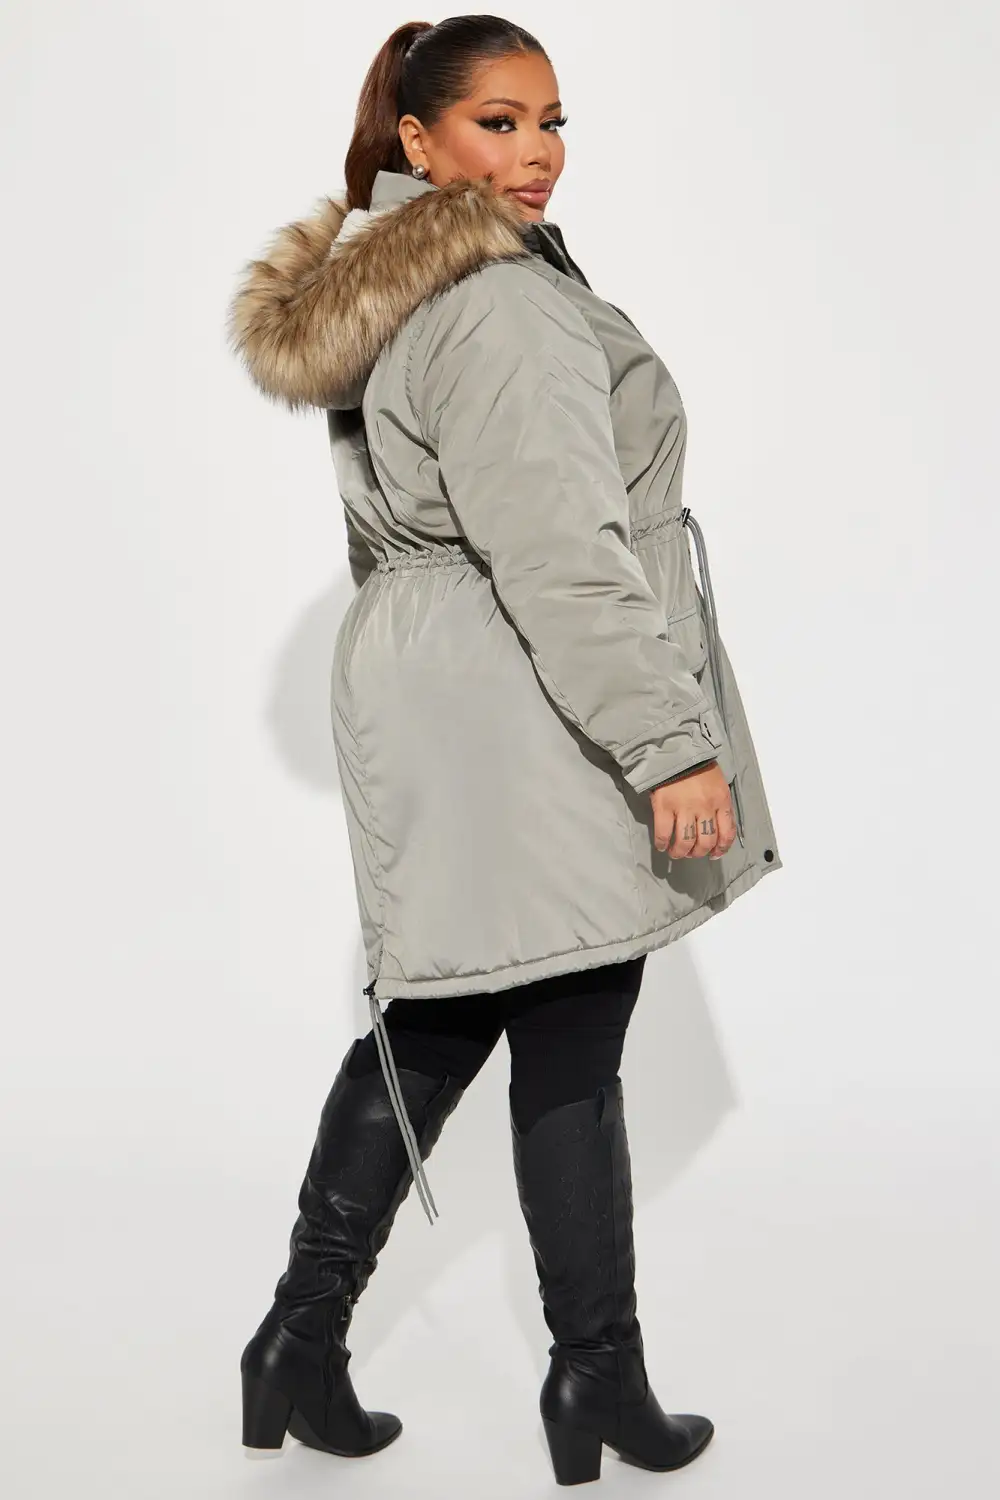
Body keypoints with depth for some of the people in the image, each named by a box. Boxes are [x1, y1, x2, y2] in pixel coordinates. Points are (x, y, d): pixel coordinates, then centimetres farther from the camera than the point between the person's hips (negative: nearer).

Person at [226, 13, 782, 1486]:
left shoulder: (383, 299, 16)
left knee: (428, 1030, 16)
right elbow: (563, 554, -24)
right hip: (531, 720, -10)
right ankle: (599, 1381, 17)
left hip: (428, 703, 10)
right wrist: (668, 745, -24)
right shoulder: (502, 310, -17)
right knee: (570, 1053, 2)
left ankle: (304, 1344, 22)